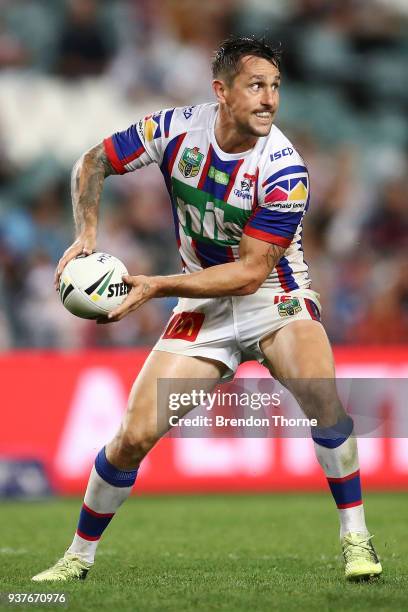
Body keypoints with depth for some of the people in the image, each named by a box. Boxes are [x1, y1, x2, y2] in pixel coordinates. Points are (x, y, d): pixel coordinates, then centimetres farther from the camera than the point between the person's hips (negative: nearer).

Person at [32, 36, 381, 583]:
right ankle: (80, 554, 14)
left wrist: (157, 286, -28)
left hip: (274, 297, -2)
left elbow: (250, 272, -22)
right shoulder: (177, 129, -13)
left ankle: (355, 536, -16)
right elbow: (93, 163, 2)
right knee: (134, 436, -7)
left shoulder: (285, 172, -22)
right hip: (204, 308, 2)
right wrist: (87, 234, -15)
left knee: (321, 394, -31)